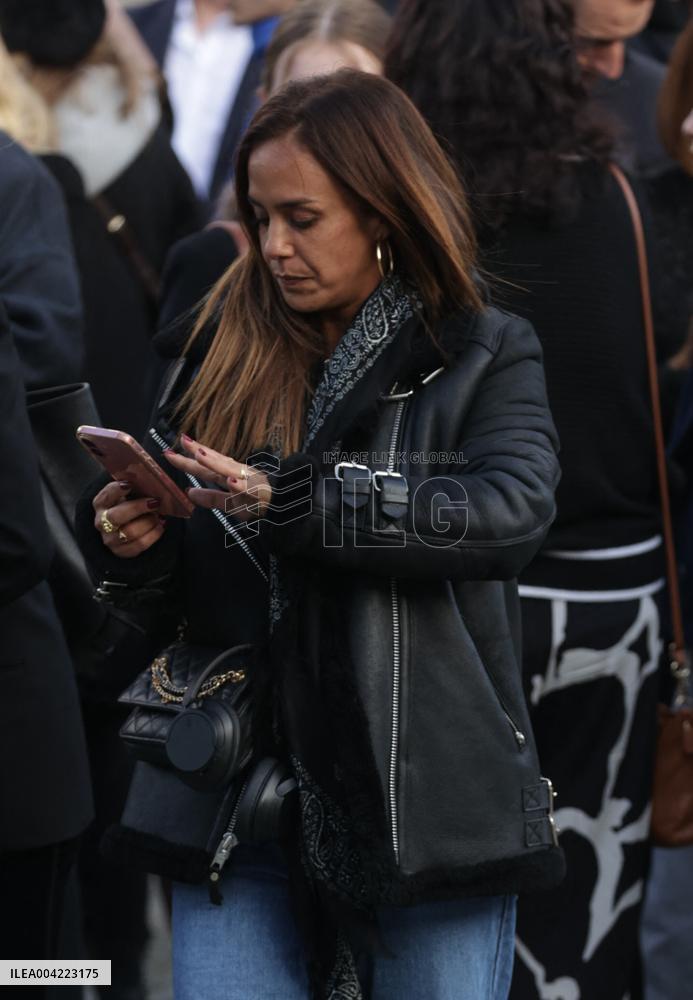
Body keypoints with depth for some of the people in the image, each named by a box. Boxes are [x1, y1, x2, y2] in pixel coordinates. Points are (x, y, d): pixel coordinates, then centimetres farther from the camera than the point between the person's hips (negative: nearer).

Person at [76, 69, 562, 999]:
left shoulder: (485, 355, 0)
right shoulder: (230, 343, 10)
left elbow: (513, 506, -18)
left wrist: (292, 503, -26)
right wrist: (125, 531, -10)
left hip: (423, 782, -2)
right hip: (238, 776, 3)